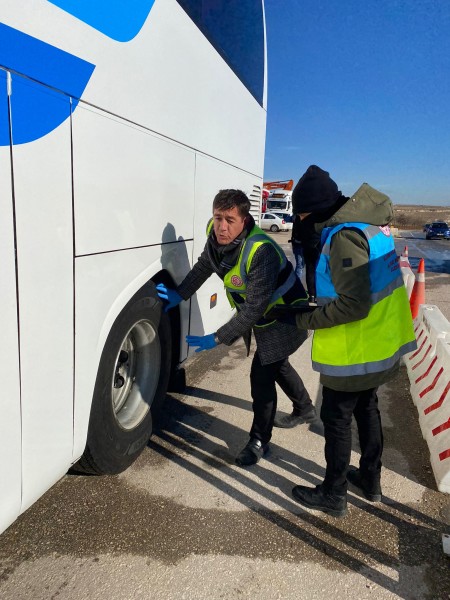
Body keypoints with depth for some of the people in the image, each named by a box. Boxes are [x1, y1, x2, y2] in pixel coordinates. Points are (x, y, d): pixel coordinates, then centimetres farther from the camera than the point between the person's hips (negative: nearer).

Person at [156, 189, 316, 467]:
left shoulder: (262, 251, -37)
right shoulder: (217, 234, -14)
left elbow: (254, 308, -35)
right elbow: (204, 265, 5)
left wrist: (218, 339, -32)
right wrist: (179, 295, -3)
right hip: (261, 318, 9)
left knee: (262, 376, -5)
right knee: (276, 365, 25)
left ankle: (259, 441, 16)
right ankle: (306, 410, 50)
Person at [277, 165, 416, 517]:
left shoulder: (345, 235, -25)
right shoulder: (369, 223, 6)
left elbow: (354, 305, -29)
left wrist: (304, 320, -19)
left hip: (356, 351, -10)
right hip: (382, 343, 10)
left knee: (336, 418, 8)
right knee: (366, 408, 24)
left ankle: (333, 496, 26)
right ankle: (370, 480, 42)